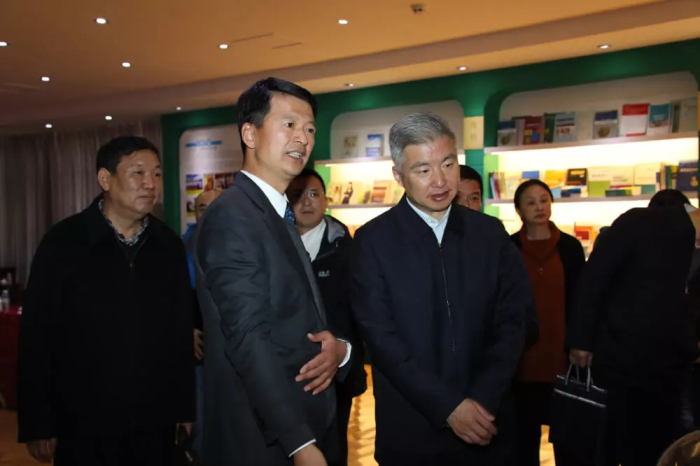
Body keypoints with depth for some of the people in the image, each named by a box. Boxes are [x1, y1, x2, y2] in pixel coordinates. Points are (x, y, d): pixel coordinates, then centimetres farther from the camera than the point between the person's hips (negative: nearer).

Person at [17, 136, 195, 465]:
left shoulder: (169, 246, 2)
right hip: (84, 426, -3)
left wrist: (186, 408, 7)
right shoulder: (63, 242, -8)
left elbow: (182, 331, 6)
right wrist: (37, 424, -6)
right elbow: (36, 337, -6)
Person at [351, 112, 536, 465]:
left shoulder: (491, 233, 2)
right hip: (409, 430, -2)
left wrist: (482, 400, -12)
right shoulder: (373, 240, -7)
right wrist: (448, 407, -15)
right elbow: (380, 336, -11)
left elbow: (513, 321, -1)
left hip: (486, 423, 3)